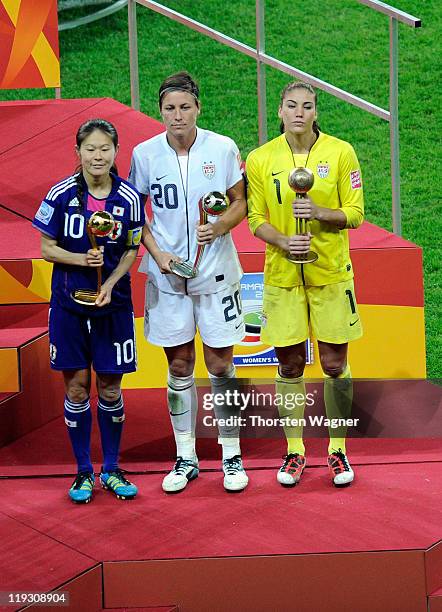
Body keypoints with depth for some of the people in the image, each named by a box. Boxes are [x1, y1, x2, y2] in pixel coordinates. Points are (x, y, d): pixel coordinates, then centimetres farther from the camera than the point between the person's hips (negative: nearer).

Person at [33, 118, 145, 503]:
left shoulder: (129, 198, -5)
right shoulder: (62, 194, -7)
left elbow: (132, 251, 4)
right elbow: (48, 248, -1)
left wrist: (110, 284, -12)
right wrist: (82, 259, -19)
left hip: (113, 303, 0)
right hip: (69, 303, 0)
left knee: (110, 388, 6)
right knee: (76, 387, 5)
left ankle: (112, 469, 21)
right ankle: (84, 471, 18)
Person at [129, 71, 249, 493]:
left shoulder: (222, 149, -5)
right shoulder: (145, 154, -2)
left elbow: (240, 203, 4)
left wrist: (218, 228, -16)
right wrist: (157, 253, -7)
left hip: (215, 272, -1)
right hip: (167, 274, 1)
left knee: (220, 364, 2)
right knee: (179, 366, 8)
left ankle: (231, 455, 15)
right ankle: (185, 458, 19)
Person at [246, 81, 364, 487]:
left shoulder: (340, 152, -3)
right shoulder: (260, 160, -1)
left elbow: (355, 213, -1)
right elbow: (256, 218, 3)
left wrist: (320, 213, -19)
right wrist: (282, 241, -15)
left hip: (331, 274, -1)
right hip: (282, 275, 1)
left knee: (335, 363, 4)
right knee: (289, 365, 5)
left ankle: (338, 449, 17)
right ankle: (294, 451, 18)